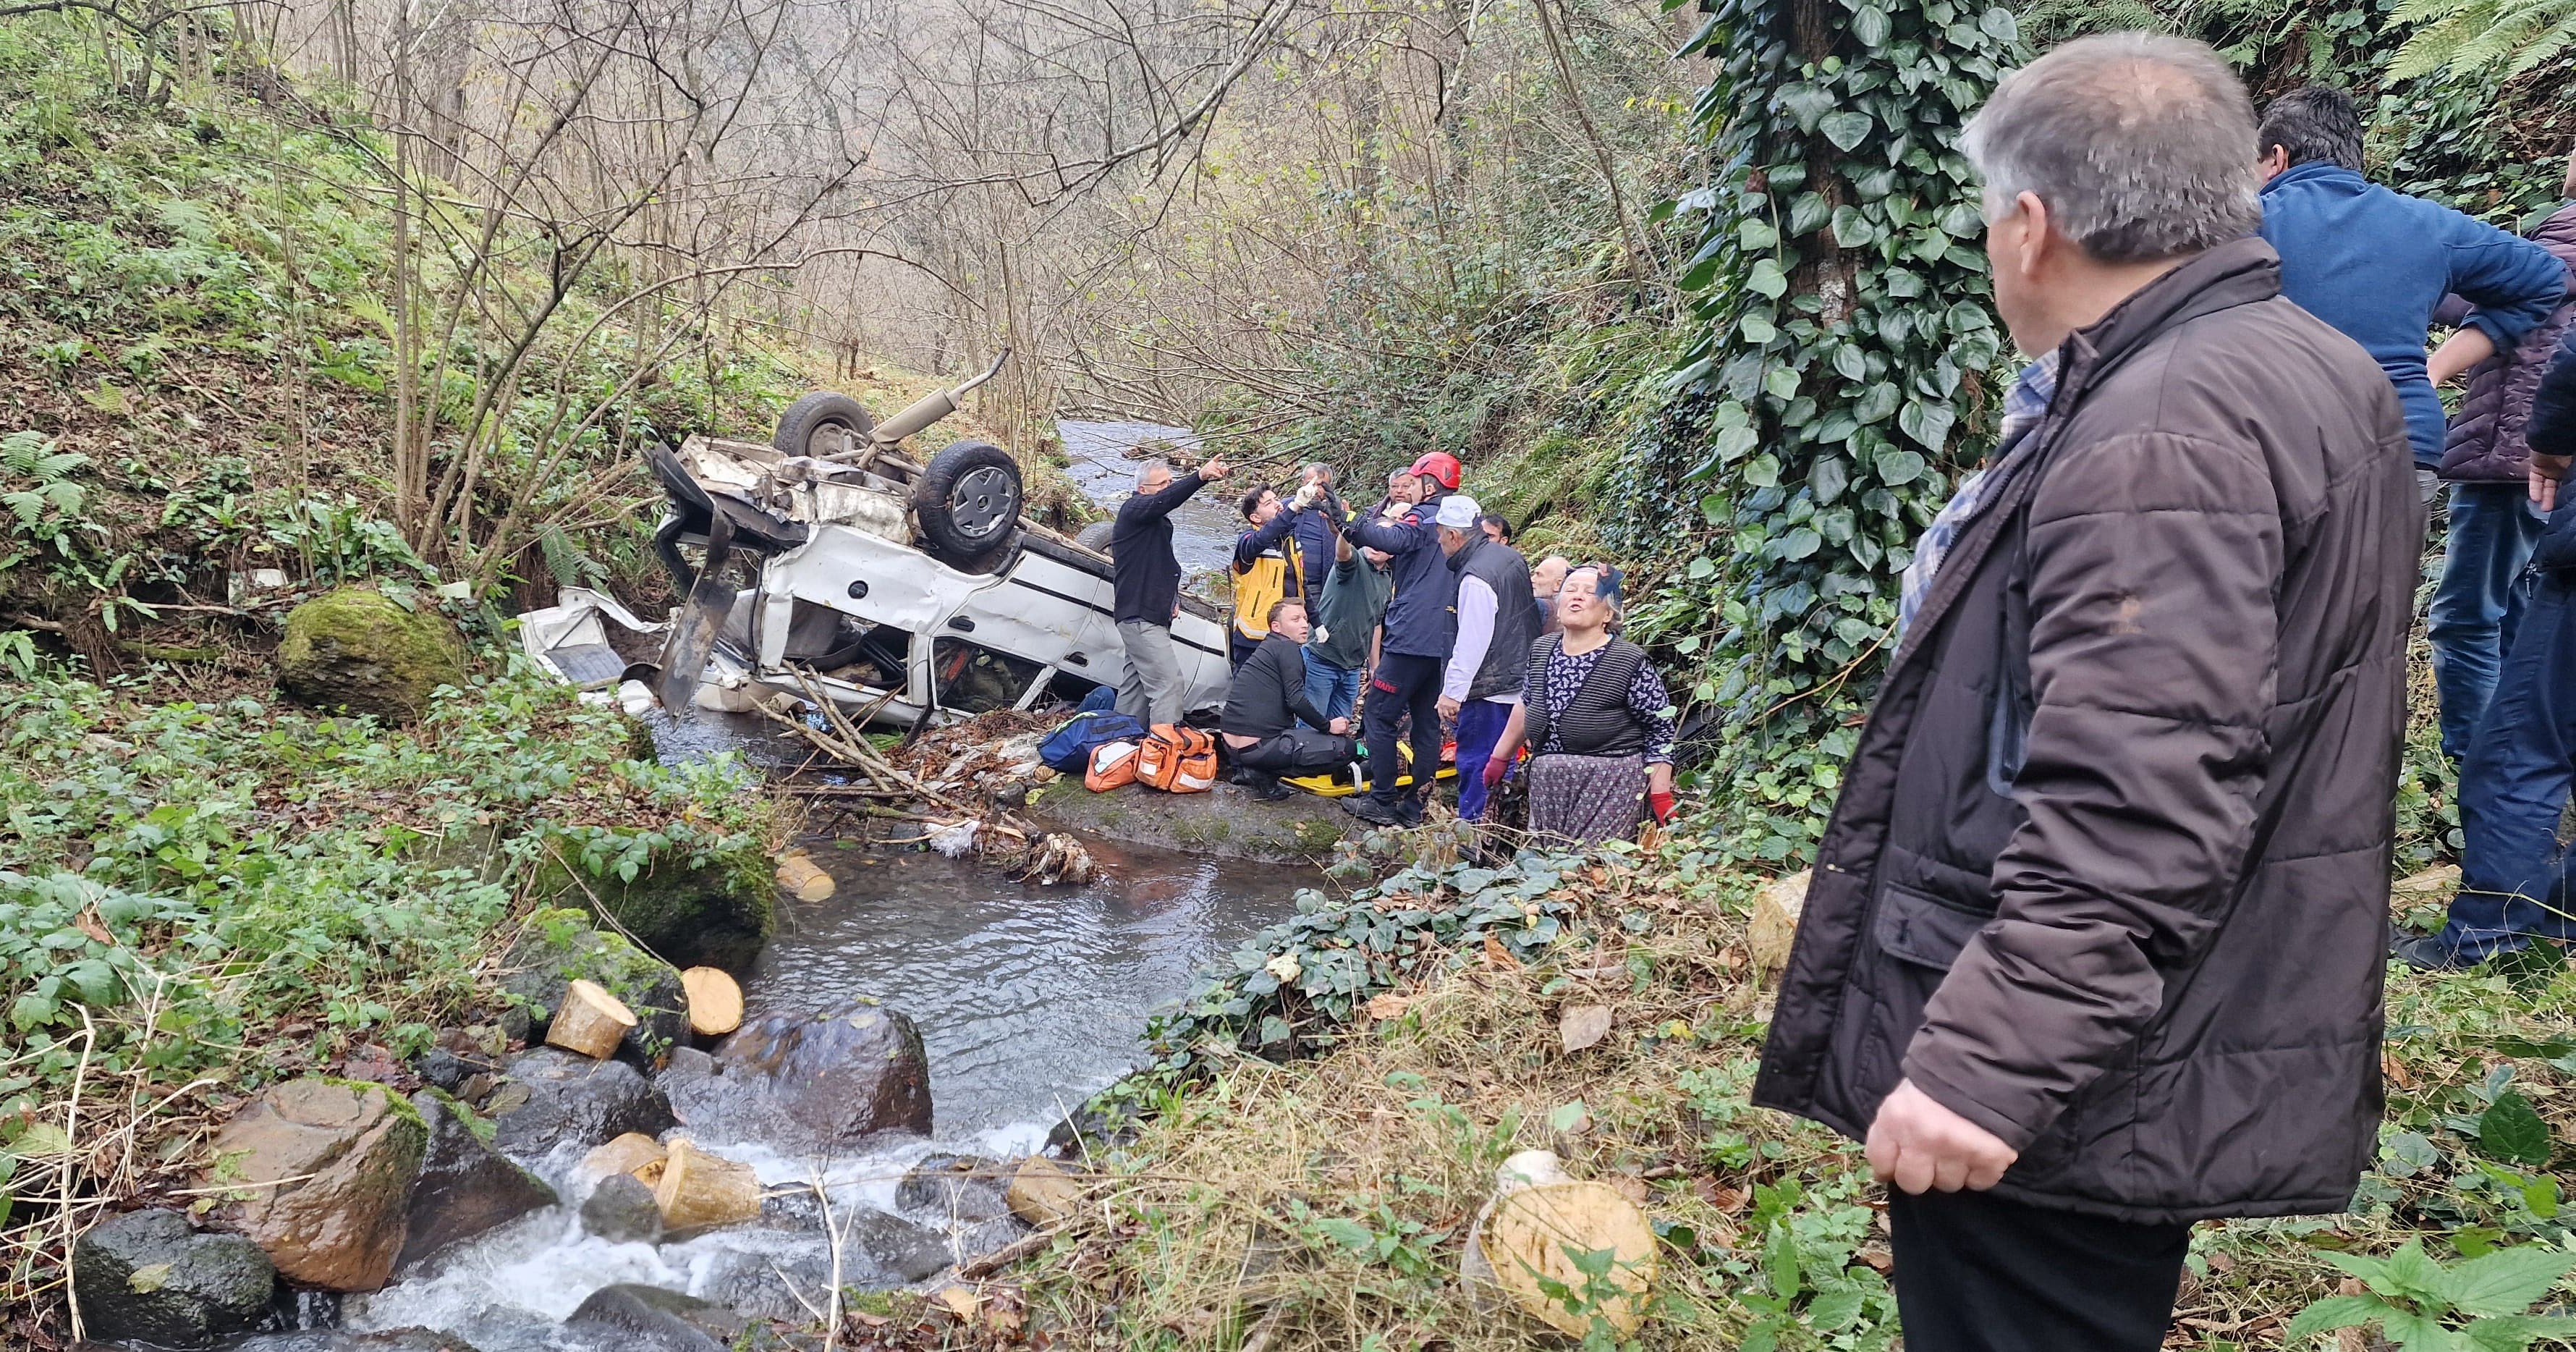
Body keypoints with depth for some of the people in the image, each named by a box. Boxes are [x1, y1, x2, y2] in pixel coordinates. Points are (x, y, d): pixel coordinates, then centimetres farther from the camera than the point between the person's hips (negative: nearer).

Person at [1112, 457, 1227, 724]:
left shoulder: (1160, 522, 21)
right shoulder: (1133, 509, -9)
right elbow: (1164, 500, -31)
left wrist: (1173, 598, 13)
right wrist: (1200, 476, -46)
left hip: (1151, 617, 10)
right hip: (1140, 617, -10)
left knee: (1135, 686, 12)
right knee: (1168, 681, -16)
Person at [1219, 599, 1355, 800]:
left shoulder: (1265, 648, 22)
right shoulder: (1288, 648, -5)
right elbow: (1295, 700, -15)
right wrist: (1328, 726, -2)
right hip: (1257, 748, -10)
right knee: (1344, 748, -7)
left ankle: (1259, 771, 12)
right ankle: (1268, 775, -7)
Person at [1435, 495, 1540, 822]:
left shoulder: (1476, 578, -22)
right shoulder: (1511, 557, 7)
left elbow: (1472, 643, -23)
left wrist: (1452, 692, -18)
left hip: (1489, 691, -10)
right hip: (1519, 682, 10)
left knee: (1476, 762, -3)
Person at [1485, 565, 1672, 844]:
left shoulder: (1629, 662, -10)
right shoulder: (1541, 650, 7)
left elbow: (1660, 732, -7)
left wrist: (1661, 799, -11)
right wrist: (1500, 758, 27)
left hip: (1609, 791, -5)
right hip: (1548, 788, 6)